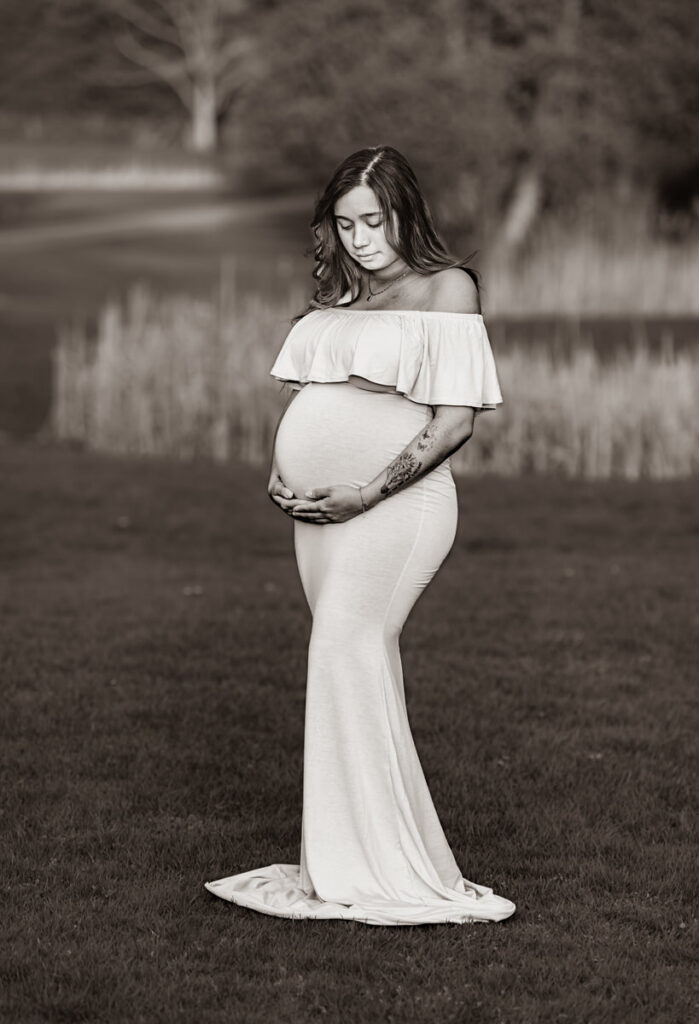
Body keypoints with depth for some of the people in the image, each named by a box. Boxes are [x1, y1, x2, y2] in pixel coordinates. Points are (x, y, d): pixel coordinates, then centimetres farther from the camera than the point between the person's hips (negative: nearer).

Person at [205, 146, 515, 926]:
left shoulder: (446, 288, 0)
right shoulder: (339, 298, 19)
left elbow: (455, 420, -8)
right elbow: (301, 396, 23)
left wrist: (367, 495, -16)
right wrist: (279, 472, 3)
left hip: (395, 500, -7)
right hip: (319, 508, 7)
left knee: (348, 647, -17)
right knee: (360, 660, 6)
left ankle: (366, 868, -12)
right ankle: (367, 855, 10)